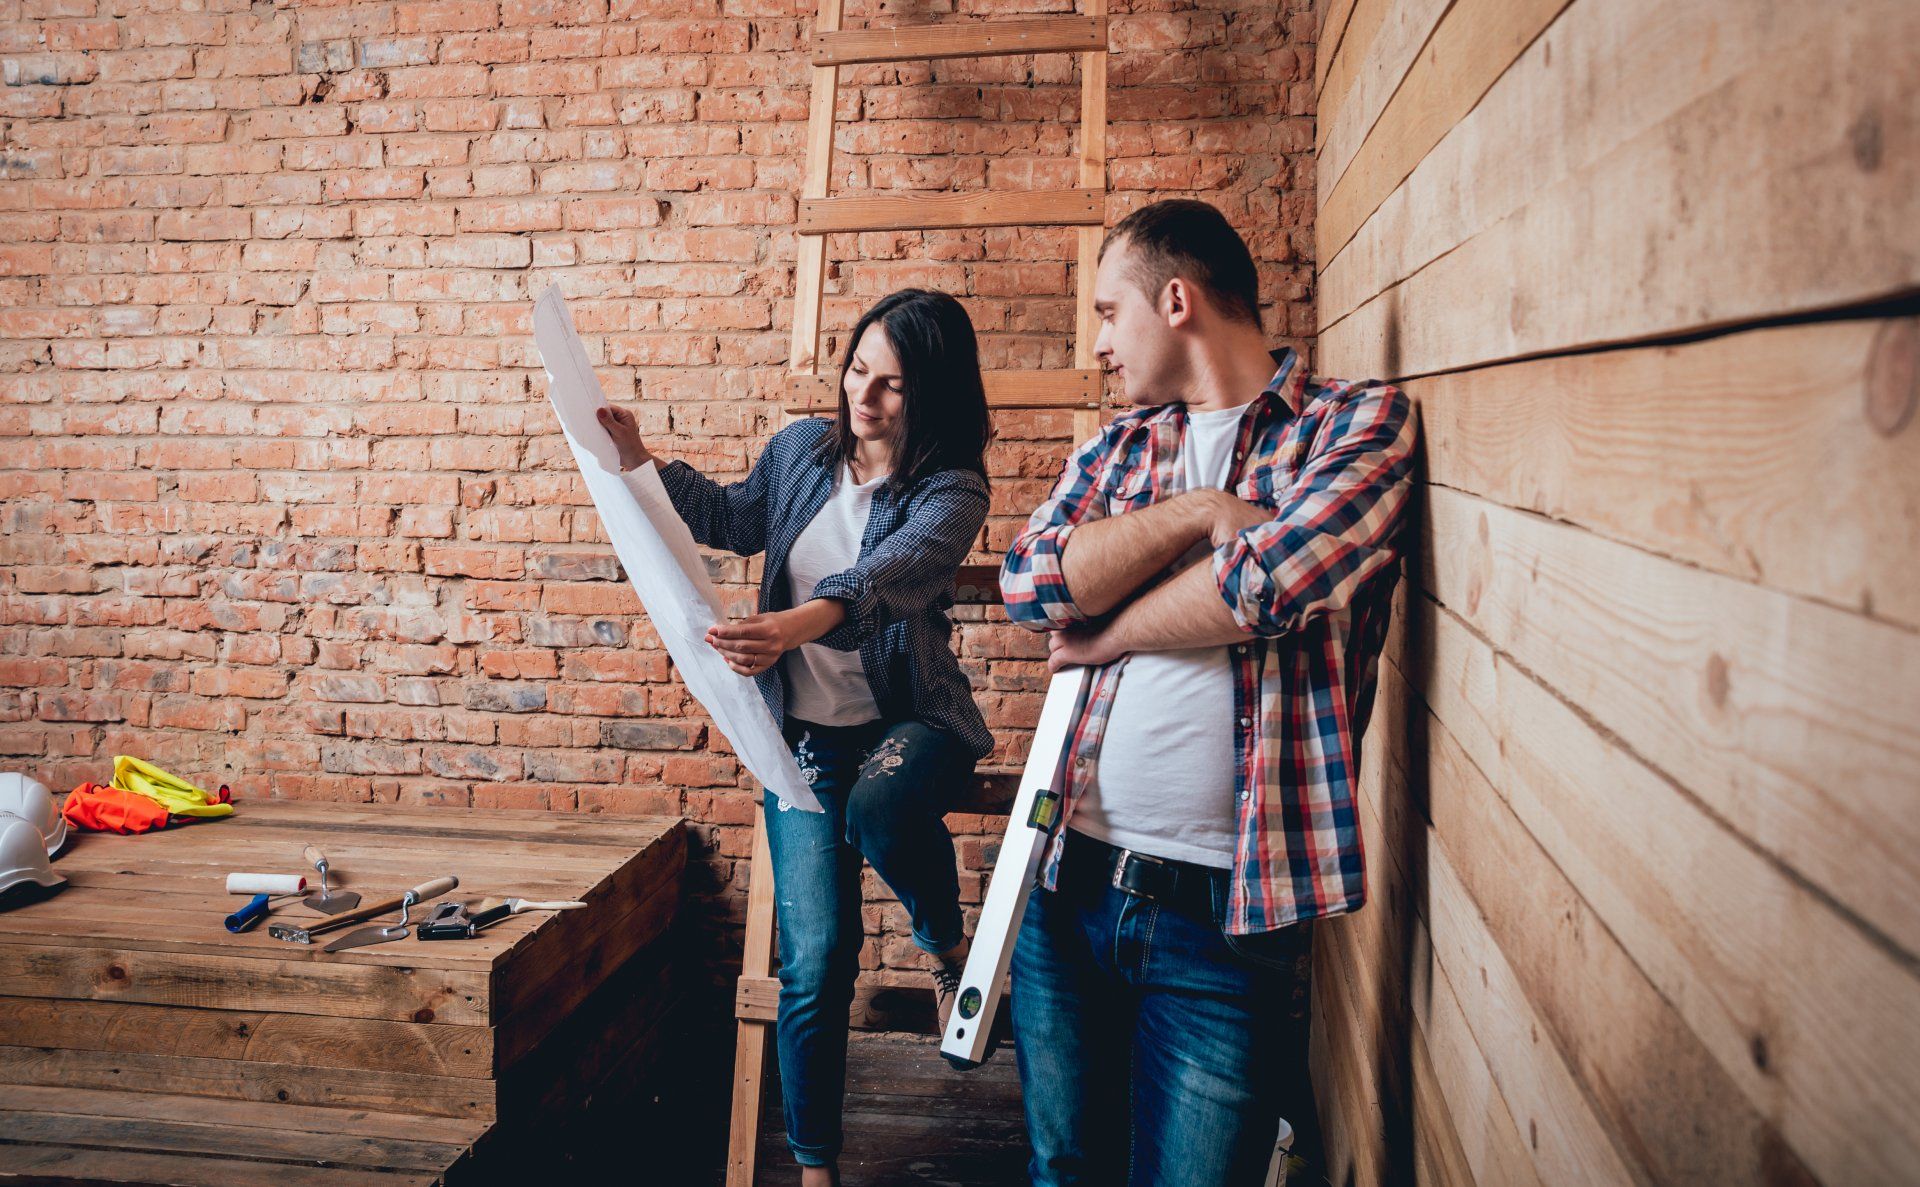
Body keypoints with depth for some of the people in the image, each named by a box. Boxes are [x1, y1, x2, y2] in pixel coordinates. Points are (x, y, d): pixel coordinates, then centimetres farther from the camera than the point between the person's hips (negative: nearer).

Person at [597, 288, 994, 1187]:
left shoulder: (951, 491, -12)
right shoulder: (804, 447, 2)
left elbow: (890, 572, -33)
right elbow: (736, 519, 20)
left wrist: (797, 624, -51)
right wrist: (641, 463, 8)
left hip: (906, 719, -3)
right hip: (805, 732, 3)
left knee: (879, 809, -39)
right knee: (816, 959, 0)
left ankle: (946, 943, -4)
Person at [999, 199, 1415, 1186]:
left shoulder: (1360, 422, -3)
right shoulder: (1119, 447, 12)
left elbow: (1267, 581, -21)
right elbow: (1028, 581, -4)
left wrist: (1104, 635, -6)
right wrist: (1204, 511, -12)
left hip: (1228, 917, -5)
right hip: (1069, 884, 5)